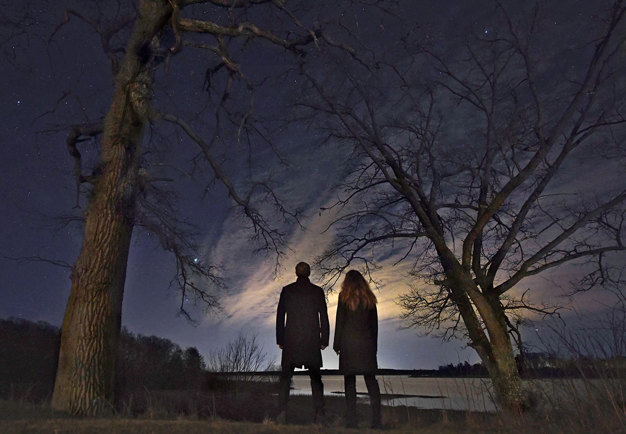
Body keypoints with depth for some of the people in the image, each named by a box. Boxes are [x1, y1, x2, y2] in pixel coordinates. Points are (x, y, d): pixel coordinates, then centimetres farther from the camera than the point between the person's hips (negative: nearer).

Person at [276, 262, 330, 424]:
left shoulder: (287, 290, 2)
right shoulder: (317, 291, 1)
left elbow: (280, 315, 2)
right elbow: (323, 316, 1)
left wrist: (280, 339, 8)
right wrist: (324, 340, 7)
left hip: (291, 339, 0)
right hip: (312, 341, 0)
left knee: (285, 377, 8)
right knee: (315, 377, 8)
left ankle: (282, 413, 3)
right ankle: (319, 414, 5)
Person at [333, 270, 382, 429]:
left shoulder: (344, 296, -3)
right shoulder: (369, 297, 7)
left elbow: (340, 321, -4)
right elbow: (374, 323, 9)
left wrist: (336, 344, 2)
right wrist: (374, 345, 15)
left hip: (348, 344, -3)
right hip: (367, 344, 3)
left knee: (350, 381, 3)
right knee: (371, 380, 8)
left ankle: (351, 420, 4)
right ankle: (377, 420, 5)